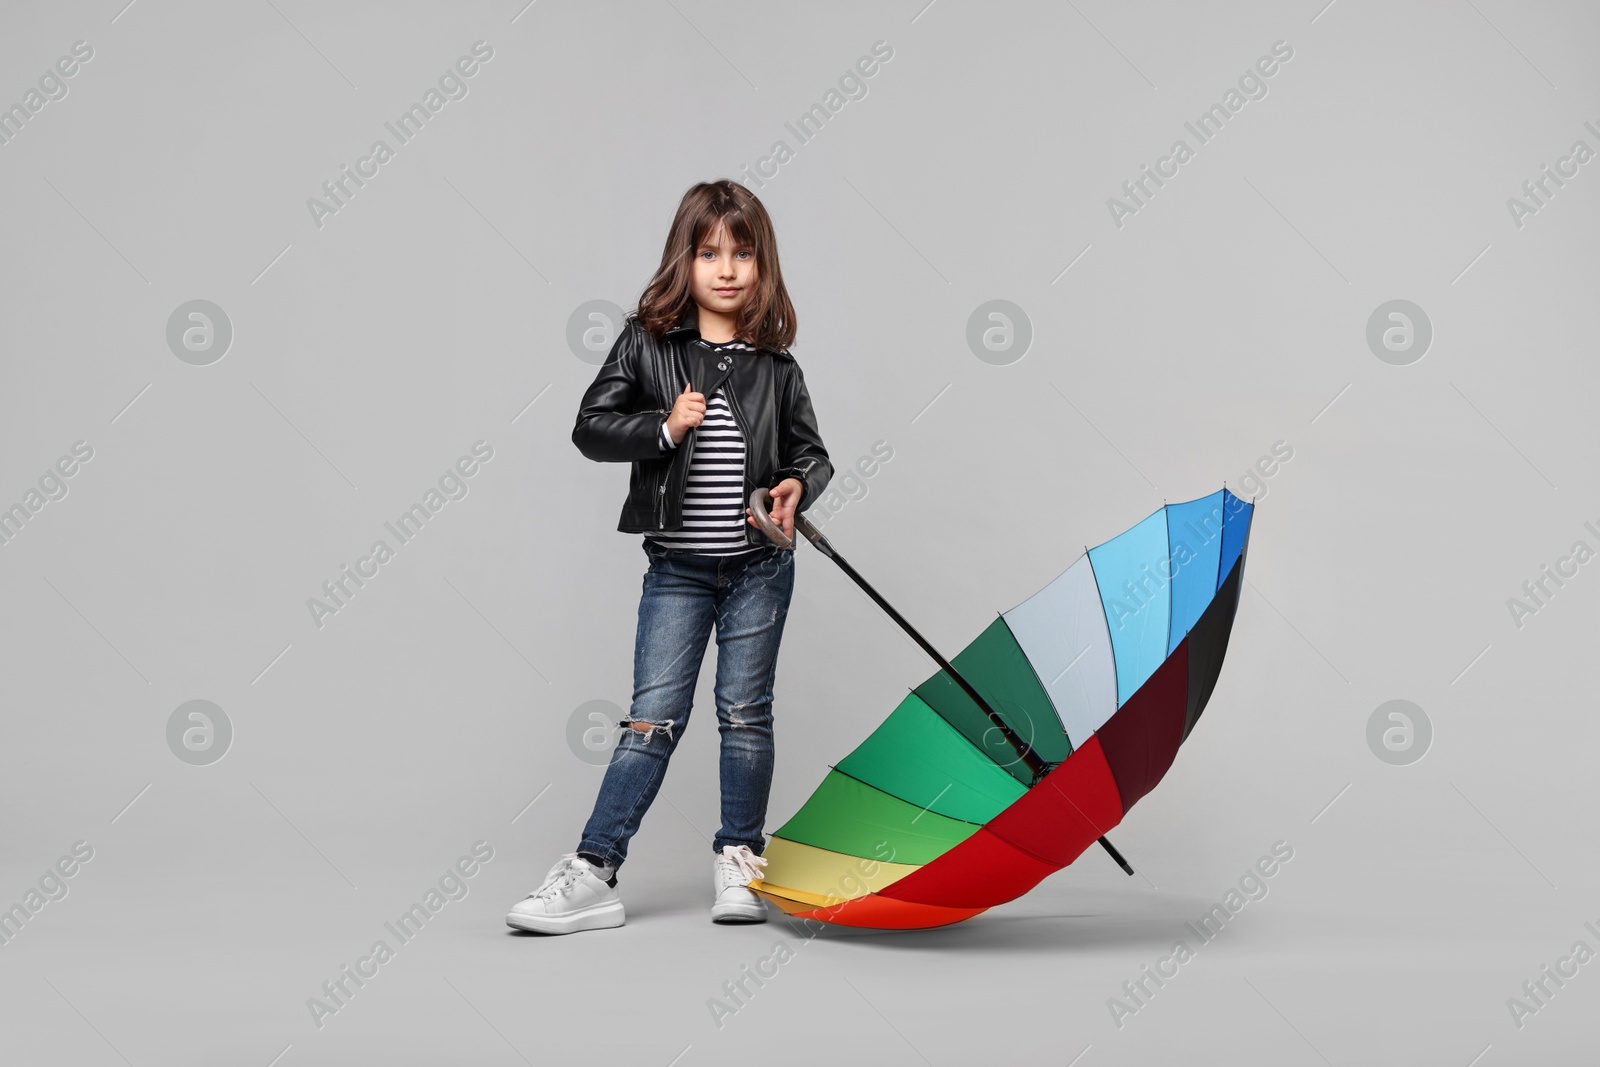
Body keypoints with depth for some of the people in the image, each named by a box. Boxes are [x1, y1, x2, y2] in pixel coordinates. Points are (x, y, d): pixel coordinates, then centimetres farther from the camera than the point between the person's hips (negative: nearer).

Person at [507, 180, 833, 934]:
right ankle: (592, 873, 2)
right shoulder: (646, 343, -1)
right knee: (654, 717, -3)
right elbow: (590, 428, -4)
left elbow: (810, 450, 10)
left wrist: (798, 486, -11)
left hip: (759, 567, 1)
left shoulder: (776, 366, 3)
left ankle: (739, 860, 22)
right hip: (676, 567, -1)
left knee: (745, 711, 8)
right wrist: (664, 427, -17)